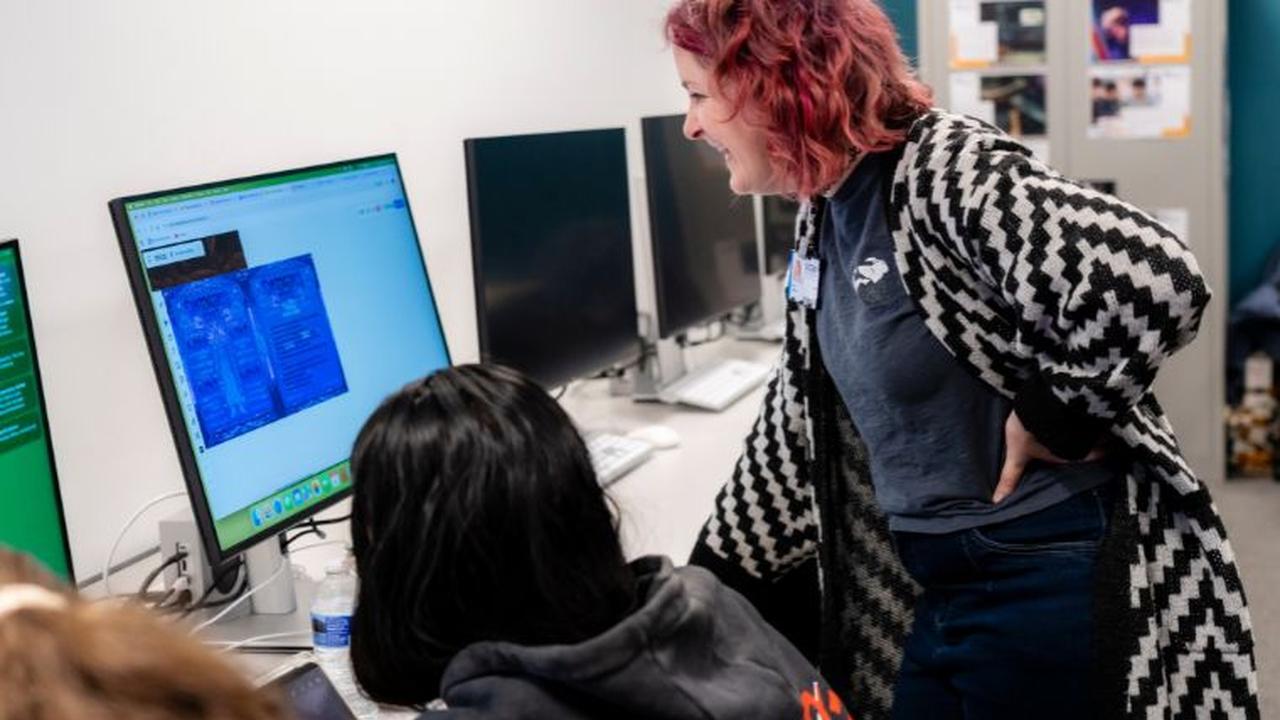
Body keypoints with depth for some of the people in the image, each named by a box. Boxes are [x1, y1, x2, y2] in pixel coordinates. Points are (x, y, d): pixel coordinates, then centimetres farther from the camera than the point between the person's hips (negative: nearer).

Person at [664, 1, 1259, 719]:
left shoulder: (945, 169, -20)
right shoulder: (826, 216, 7)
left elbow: (1153, 280, -36)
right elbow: (794, 431, 14)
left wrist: (1051, 417, -21)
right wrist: (711, 587, 15)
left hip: (1056, 590, -8)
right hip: (938, 594, 8)